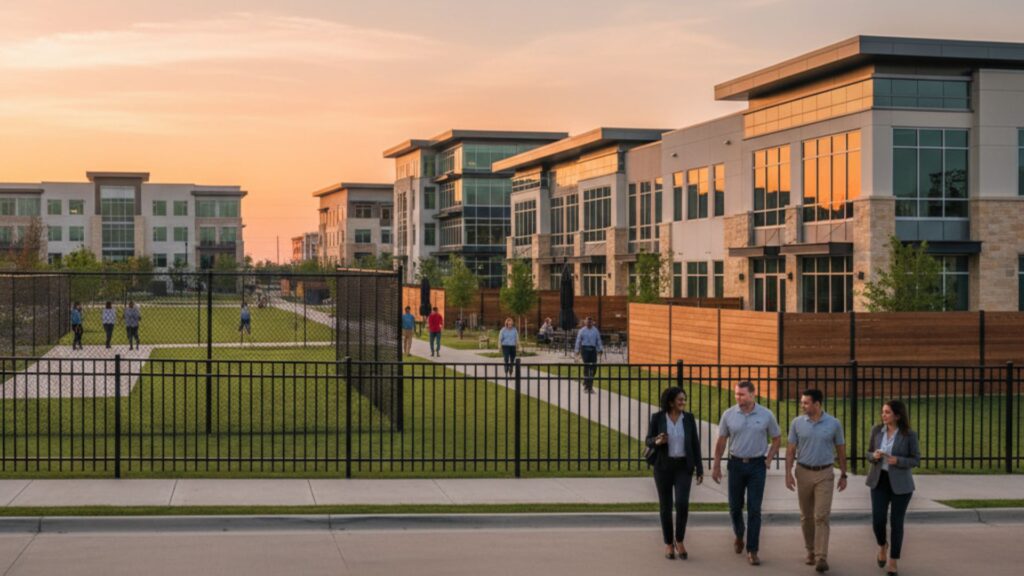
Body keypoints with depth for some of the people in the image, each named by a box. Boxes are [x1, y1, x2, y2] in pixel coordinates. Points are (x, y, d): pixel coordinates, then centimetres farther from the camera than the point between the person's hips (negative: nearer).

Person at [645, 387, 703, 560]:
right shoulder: (657, 417, -5)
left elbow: (695, 444, 3)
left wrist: (700, 469, 0)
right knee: (666, 506, 3)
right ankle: (669, 544, 19)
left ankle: (679, 541, 6)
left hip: (683, 467, 1)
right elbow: (649, 441, 0)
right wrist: (657, 442, -24)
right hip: (663, 466, -1)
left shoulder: (689, 418, 0)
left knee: (682, 504, -14)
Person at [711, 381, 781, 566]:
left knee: (754, 509, -4)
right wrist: (716, 466, 3)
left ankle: (752, 551, 1)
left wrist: (769, 459, -2)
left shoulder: (766, 415, -6)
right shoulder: (728, 415, -4)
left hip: (757, 465, -1)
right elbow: (721, 441, 4)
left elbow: (776, 438, 7)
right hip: (736, 464, 2)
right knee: (735, 506, 11)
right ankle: (738, 536, 39)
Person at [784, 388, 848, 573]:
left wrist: (843, 475, 6)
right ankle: (811, 551, 25)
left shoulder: (834, 424, -5)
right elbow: (791, 450, 2)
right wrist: (788, 473, -7)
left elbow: (841, 450, 5)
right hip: (803, 472, 2)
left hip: (824, 474, -2)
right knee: (806, 516, 10)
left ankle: (821, 558, -13)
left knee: (821, 516, -10)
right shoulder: (797, 423, -2)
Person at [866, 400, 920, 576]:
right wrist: (874, 456, -14)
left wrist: (898, 461, -21)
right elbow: (869, 453, 9)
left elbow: (916, 459, -4)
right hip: (879, 481, 3)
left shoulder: (909, 435, -10)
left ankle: (893, 561, 16)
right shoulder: (877, 430, -1)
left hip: (900, 484, -3)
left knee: (897, 522, 2)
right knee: (877, 520, -4)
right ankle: (883, 545, 29)